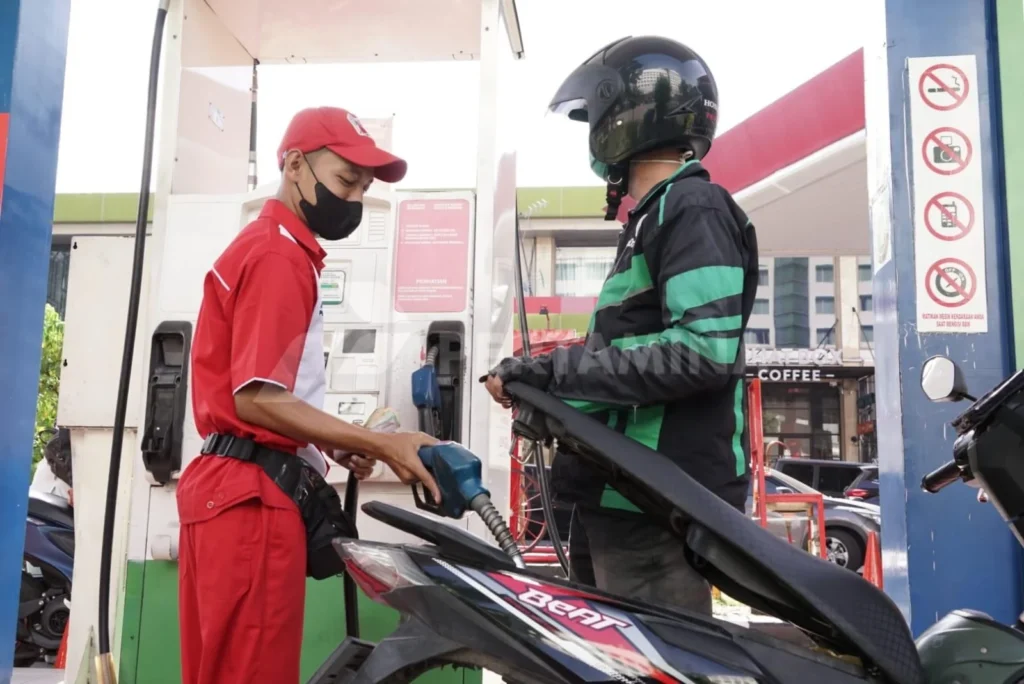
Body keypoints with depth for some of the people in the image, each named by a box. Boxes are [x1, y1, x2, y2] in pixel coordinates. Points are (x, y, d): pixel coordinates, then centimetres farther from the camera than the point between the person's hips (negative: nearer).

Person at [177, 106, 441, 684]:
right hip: (252, 496, -10)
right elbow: (258, 399, -18)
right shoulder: (279, 254, -11)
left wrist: (337, 446, 11)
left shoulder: (278, 249, 20)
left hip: (239, 489, 10)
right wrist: (381, 445, -16)